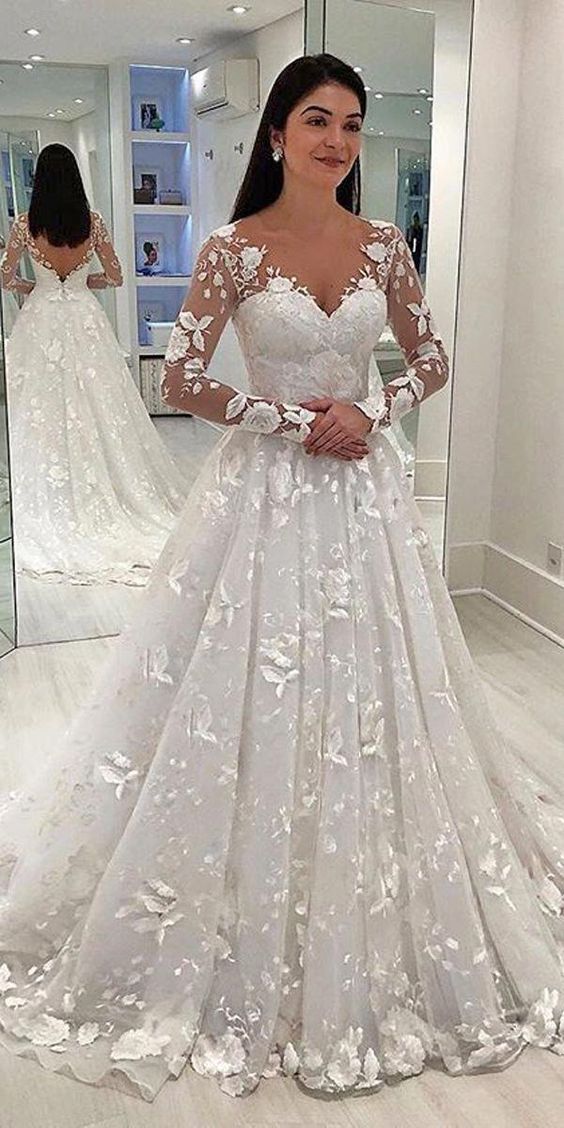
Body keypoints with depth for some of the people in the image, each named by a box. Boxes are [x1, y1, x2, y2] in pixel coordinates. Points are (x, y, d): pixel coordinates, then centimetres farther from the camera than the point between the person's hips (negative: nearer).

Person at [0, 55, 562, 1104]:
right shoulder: (235, 249, -5)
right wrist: (296, 419, -13)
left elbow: (431, 361, 13)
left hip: (363, 488, 4)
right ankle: (253, 935, 24)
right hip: (266, 490, -3)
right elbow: (181, 380, -7)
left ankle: (363, 941, 32)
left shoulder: (384, 246, 5)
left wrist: (370, 409, -6)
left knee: (369, 693, 10)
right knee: (253, 694, 2)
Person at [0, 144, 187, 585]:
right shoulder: (93, 221, -3)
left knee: (44, 410, 5)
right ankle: (103, 487, 12)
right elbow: (114, 276, 5)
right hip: (85, 319, 1)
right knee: (98, 407, 7)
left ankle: (50, 501, 8)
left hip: (41, 320, -1)